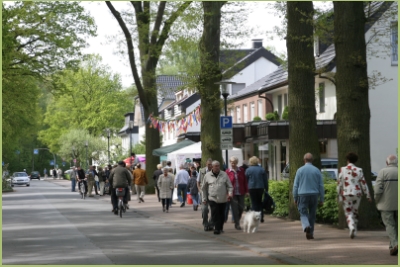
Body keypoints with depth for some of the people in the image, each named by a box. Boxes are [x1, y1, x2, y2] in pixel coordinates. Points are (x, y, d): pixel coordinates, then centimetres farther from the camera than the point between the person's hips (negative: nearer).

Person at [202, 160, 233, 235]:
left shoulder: (224, 174, 6)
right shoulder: (207, 175, 5)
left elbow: (229, 186, 6)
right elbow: (204, 188, 12)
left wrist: (230, 193, -12)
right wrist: (204, 198, 10)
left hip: (223, 199, 2)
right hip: (212, 198, -2)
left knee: (221, 214, 8)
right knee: (215, 214, -12)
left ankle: (220, 228, 21)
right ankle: (216, 228, -11)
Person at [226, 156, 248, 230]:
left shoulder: (241, 170, 6)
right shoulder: (228, 171, -1)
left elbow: (245, 181, 8)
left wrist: (246, 191, 3)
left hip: (241, 193, 3)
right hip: (232, 193, -3)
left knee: (241, 207, 4)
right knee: (235, 209, -4)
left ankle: (237, 220, 27)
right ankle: (237, 224, 2)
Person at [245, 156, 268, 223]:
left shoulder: (248, 170, -5)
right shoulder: (261, 169, 3)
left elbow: (246, 180, -1)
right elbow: (265, 180, 6)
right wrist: (266, 189, 13)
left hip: (252, 188, -2)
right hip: (260, 188, 2)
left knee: (254, 203, 2)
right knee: (260, 202, 13)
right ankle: (261, 217, 8)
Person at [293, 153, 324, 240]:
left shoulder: (300, 170, -1)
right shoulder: (317, 170, 2)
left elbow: (295, 185, 0)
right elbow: (321, 186, 3)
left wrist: (295, 198, 7)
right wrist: (321, 199, 9)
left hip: (303, 195, -2)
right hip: (314, 194, 2)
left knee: (303, 214, 1)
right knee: (312, 215, 12)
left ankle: (306, 226, -27)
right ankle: (310, 233, 14)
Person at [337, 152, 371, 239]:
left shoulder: (342, 170, -7)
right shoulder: (359, 170, -3)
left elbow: (339, 184, -5)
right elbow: (363, 184, -2)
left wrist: (339, 196, 5)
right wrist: (368, 195, 4)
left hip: (346, 195, -2)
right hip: (357, 194, 2)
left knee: (348, 213, 3)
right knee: (355, 212, 19)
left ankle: (352, 228, -24)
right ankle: (354, 232, 21)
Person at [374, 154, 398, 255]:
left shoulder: (383, 172, -9)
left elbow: (377, 190, -14)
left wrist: (377, 202, 1)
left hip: (386, 204, -3)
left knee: (389, 225, 3)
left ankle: (395, 245, -15)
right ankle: (392, 246, 17)